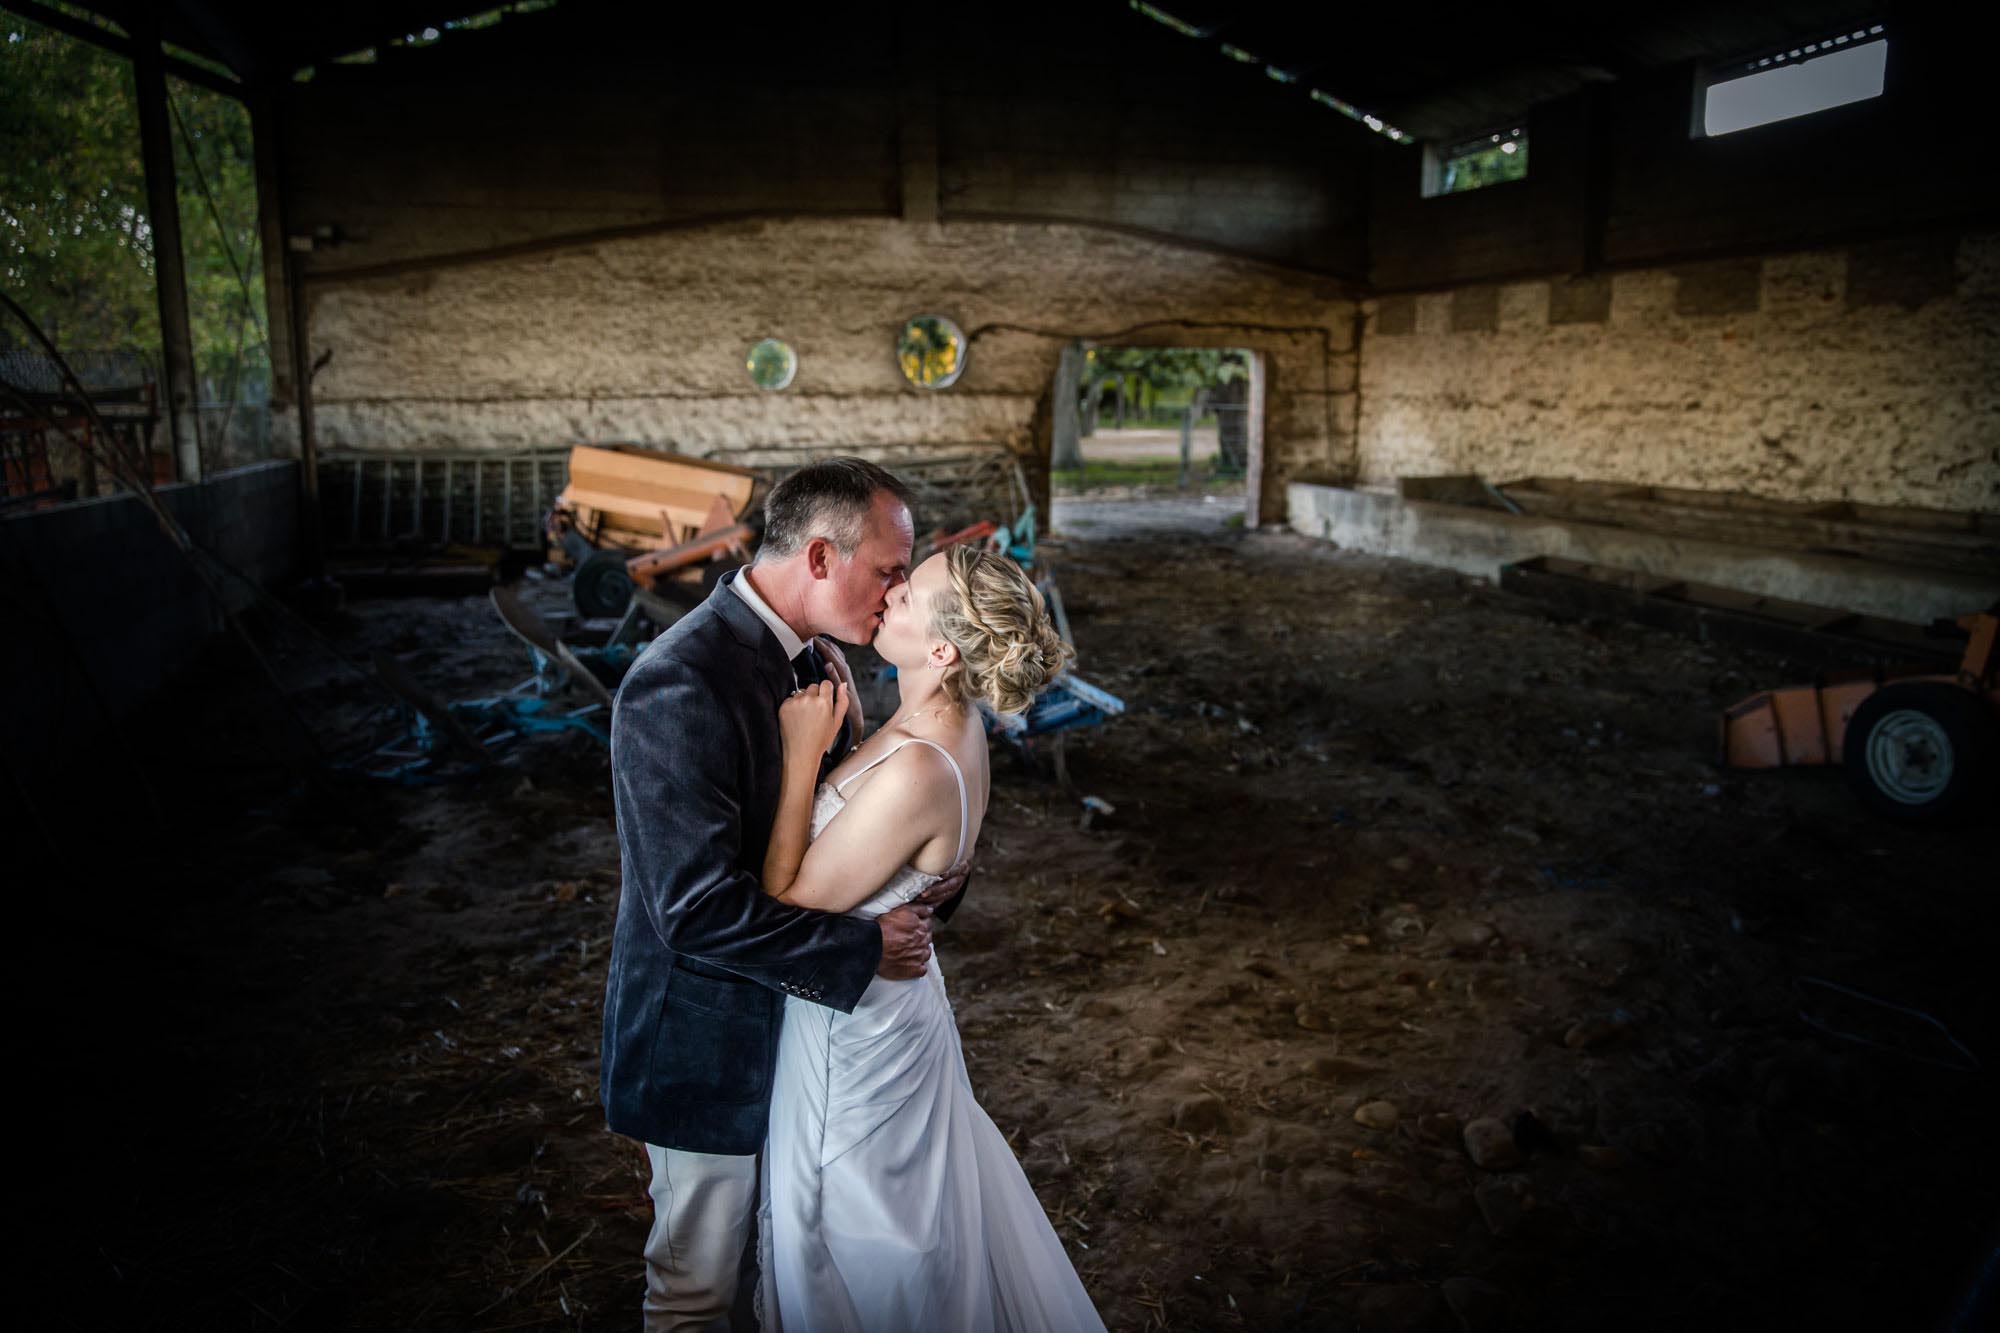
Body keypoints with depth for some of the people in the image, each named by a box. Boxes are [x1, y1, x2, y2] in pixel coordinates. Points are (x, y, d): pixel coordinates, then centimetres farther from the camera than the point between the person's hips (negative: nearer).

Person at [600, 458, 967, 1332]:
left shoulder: (818, 660, -1)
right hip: (712, 1033, -8)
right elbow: (699, 910, -31)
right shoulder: (681, 686, -28)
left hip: (795, 1010, 8)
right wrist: (864, 949, -23)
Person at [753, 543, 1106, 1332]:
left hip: (854, 1028, -9)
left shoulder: (916, 772, -35)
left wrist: (802, 753, -25)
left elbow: (788, 902, -26)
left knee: (851, 1249, 18)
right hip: (889, 1001, 9)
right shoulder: (949, 723, -7)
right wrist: (829, 723, -2)